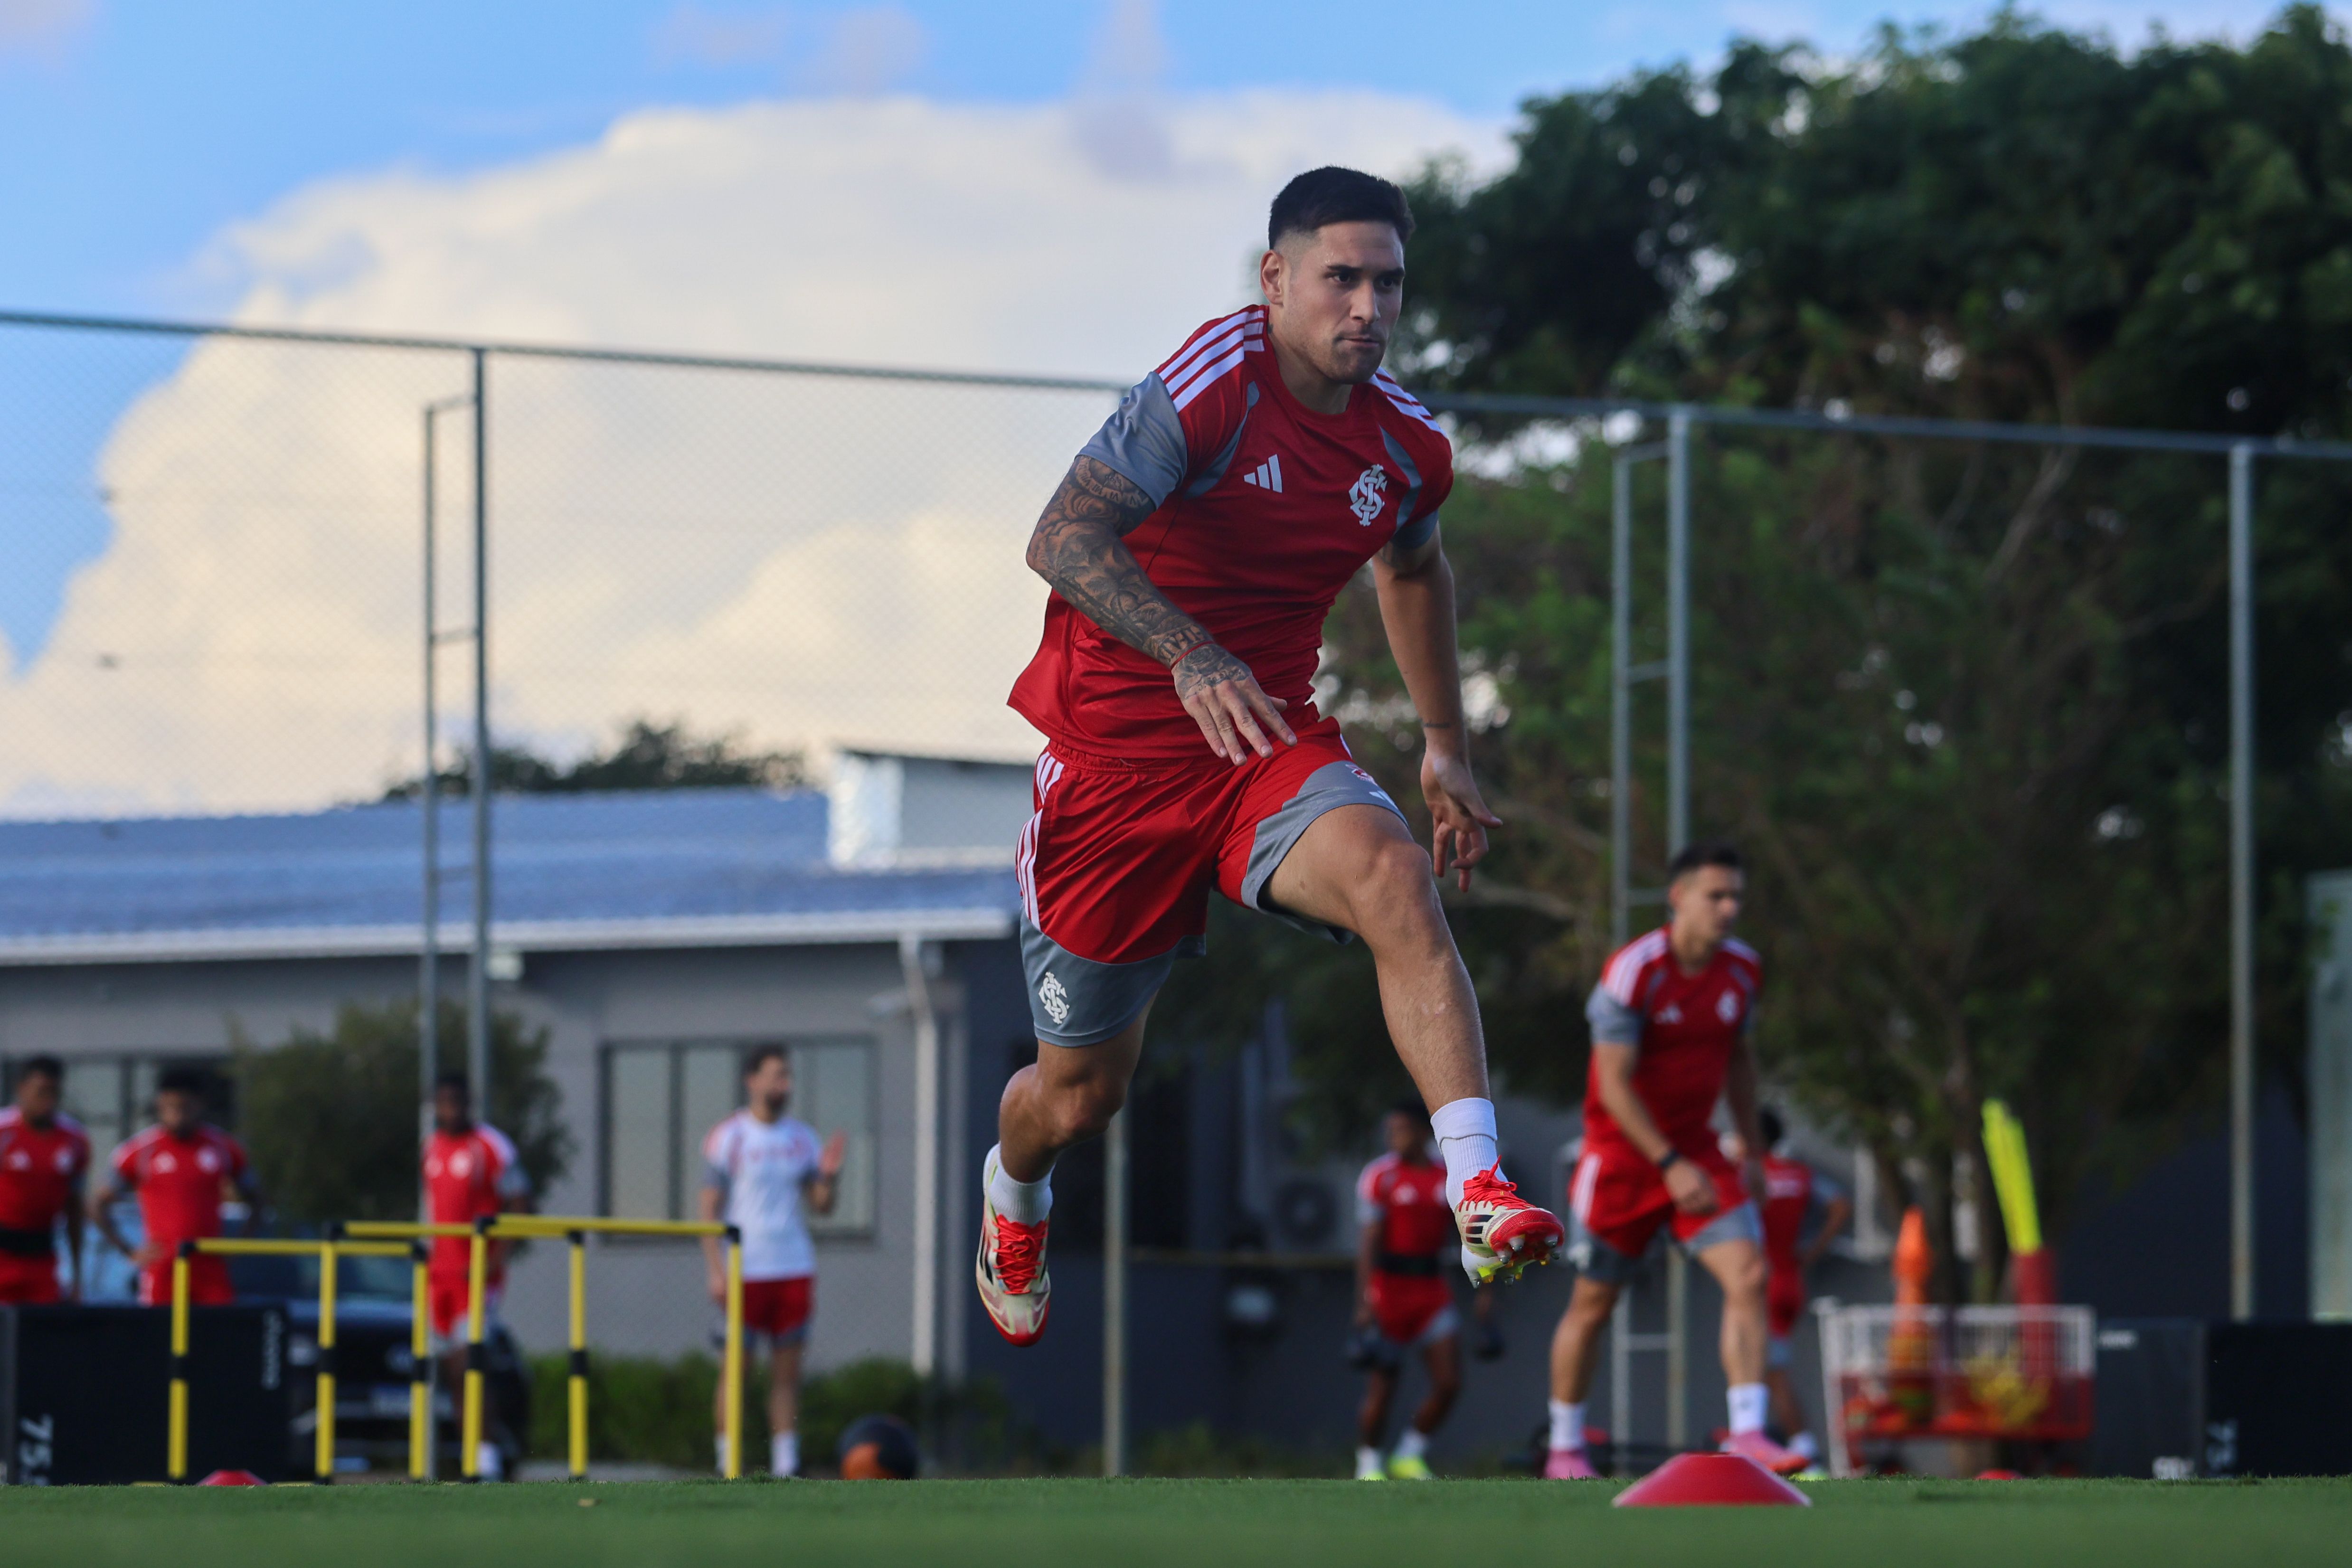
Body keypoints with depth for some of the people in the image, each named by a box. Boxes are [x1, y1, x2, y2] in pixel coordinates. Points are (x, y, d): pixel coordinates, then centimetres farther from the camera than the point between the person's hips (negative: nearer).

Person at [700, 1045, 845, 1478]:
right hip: (744, 1274, -4)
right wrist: (716, 1271, -12)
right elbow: (709, 1210, -4)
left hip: (794, 1269, 4)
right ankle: (727, 1469, 0)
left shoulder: (802, 1138, 12)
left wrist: (829, 1174, -7)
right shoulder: (728, 1138, -2)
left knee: (787, 1374, 3)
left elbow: (821, 1206, 14)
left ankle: (786, 1466, 5)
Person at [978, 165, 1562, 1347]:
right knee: (1082, 1091, 9)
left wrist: (1445, 744, 28)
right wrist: (1189, 655, -43)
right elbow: (1062, 538, -29)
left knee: (1392, 876, -32)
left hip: (1273, 741, 3)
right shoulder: (1211, 387, -18)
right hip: (1116, 753, -3)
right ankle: (1013, 1196, 48)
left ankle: (1480, 1198, -42)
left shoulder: (1406, 446, 2)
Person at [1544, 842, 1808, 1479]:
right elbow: (1614, 1083, -20)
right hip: (1622, 1152, -5)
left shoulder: (1742, 969, 1)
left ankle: (1747, 1432, -18)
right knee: (1594, 1301, 5)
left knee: (1749, 1275, -14)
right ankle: (1565, 1447, 20)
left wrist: (1752, 1152, 16)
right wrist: (1670, 1165, -24)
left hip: (1695, 1149, 5)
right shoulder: (1634, 971, -19)